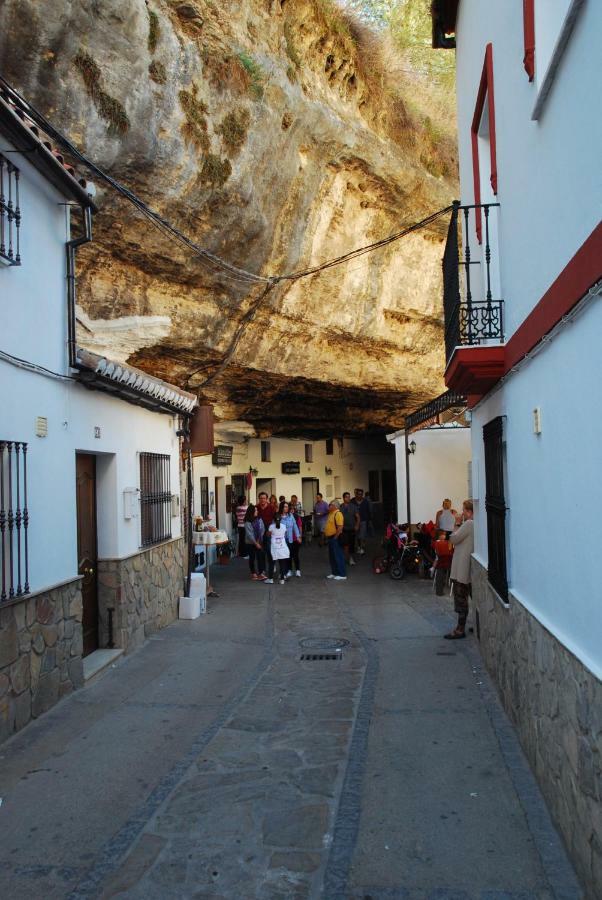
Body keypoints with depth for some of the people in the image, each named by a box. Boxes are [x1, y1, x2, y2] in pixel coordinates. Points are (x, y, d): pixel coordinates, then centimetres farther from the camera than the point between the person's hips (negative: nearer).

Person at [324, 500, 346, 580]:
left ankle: (342, 575, -2)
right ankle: (334, 573, 24)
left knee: (338, 556, -6)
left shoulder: (338, 514, -17)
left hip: (335, 538, -10)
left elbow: (340, 527, -24)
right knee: (332, 556, 15)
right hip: (330, 538, 10)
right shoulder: (331, 513, 15)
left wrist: (335, 537, -21)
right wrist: (326, 536, 15)